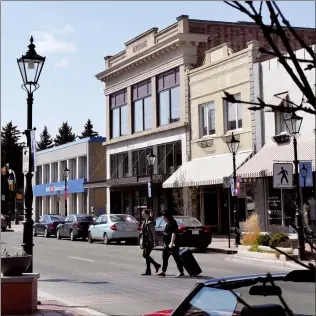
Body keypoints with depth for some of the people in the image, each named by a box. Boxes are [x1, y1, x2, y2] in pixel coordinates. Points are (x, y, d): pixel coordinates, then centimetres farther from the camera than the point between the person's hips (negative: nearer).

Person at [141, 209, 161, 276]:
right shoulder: (145, 222, 13)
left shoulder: (150, 222, -14)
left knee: (146, 255, -6)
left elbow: (153, 232, -16)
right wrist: (143, 241, 19)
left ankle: (148, 271, 2)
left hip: (149, 241, -9)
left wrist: (154, 242, -19)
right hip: (145, 241, 9)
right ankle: (157, 265, 23)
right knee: (144, 255, 11)